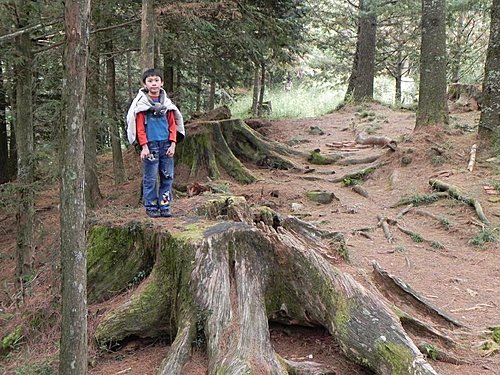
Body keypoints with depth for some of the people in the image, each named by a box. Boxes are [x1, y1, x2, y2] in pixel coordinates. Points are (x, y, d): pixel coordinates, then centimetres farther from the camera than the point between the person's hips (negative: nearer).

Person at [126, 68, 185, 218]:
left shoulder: (167, 103, 10)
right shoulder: (141, 104, -1)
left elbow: (172, 124, 10)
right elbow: (140, 127, -3)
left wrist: (173, 144, 1)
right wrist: (144, 146, -9)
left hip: (166, 145, 4)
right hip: (150, 145, -4)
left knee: (168, 176, 4)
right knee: (150, 178, 0)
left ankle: (165, 206, 12)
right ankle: (151, 207, 9)